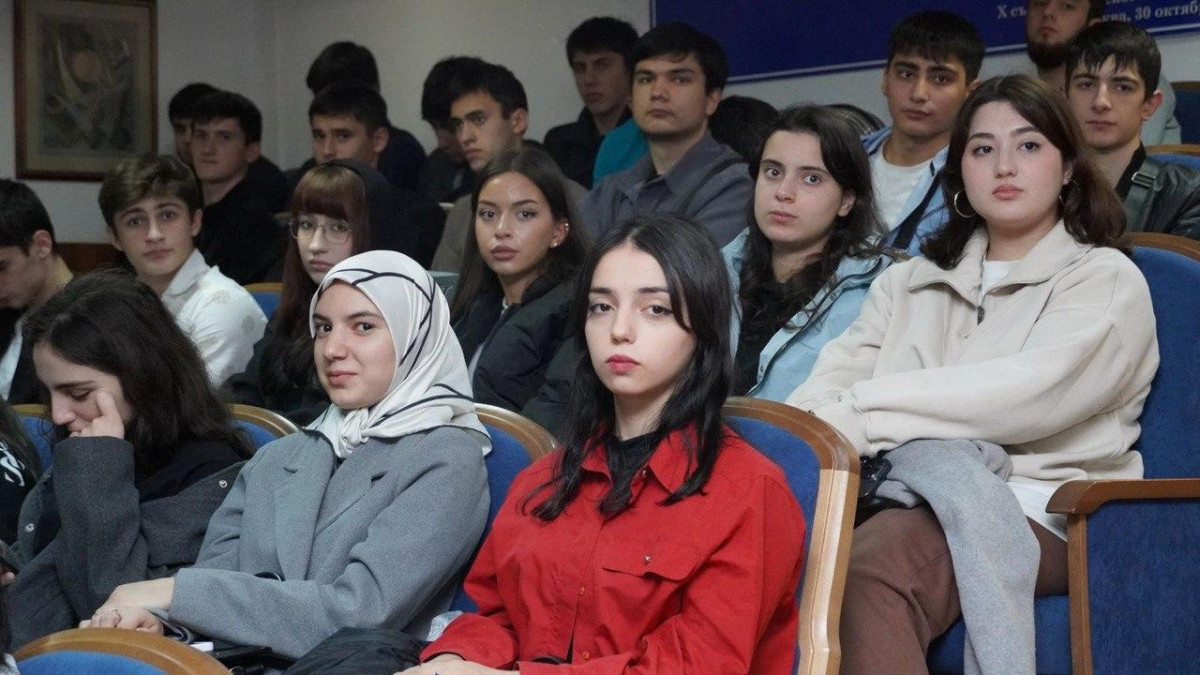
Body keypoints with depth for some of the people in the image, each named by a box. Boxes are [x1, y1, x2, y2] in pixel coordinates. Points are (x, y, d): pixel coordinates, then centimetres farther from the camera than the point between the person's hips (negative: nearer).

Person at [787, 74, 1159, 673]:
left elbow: (1027, 393, -11)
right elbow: (837, 374, 8)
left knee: (871, 565, -37)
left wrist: (862, 416, -16)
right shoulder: (911, 282, 24)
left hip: (1038, 514, -4)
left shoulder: (1105, 280, 7)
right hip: (907, 496, 4)